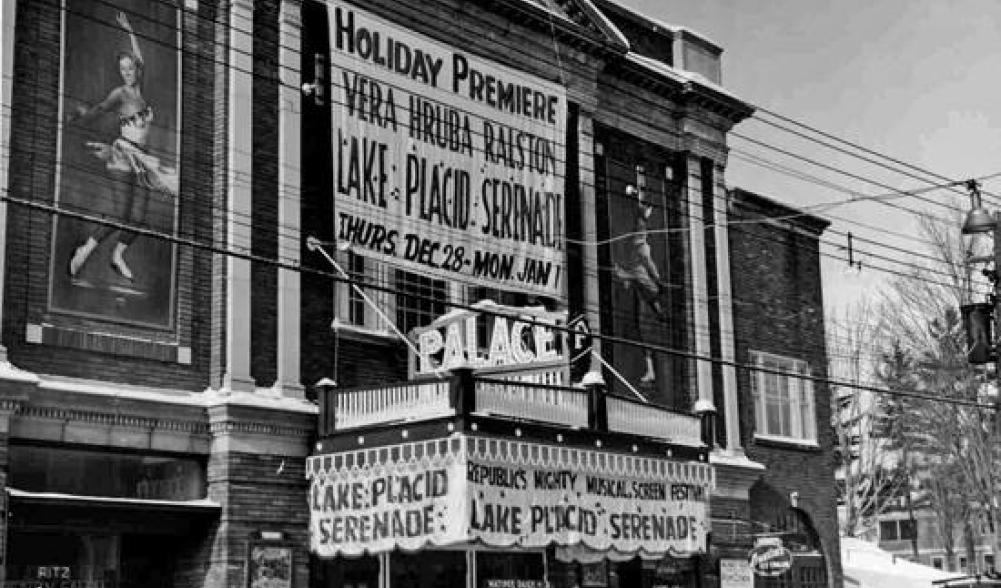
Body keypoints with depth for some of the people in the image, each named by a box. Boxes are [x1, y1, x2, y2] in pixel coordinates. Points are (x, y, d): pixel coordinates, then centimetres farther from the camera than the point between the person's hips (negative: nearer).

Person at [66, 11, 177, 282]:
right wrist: (82, 113, -35)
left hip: (141, 159, 6)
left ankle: (118, 256, 15)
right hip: (123, 156, -6)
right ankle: (84, 251, -4)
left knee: (138, 219, -1)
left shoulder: (137, 89, 15)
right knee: (120, 216, -15)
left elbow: (141, 61, 29)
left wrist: (130, 31, 35)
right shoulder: (120, 93, -1)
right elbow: (102, 106, -17)